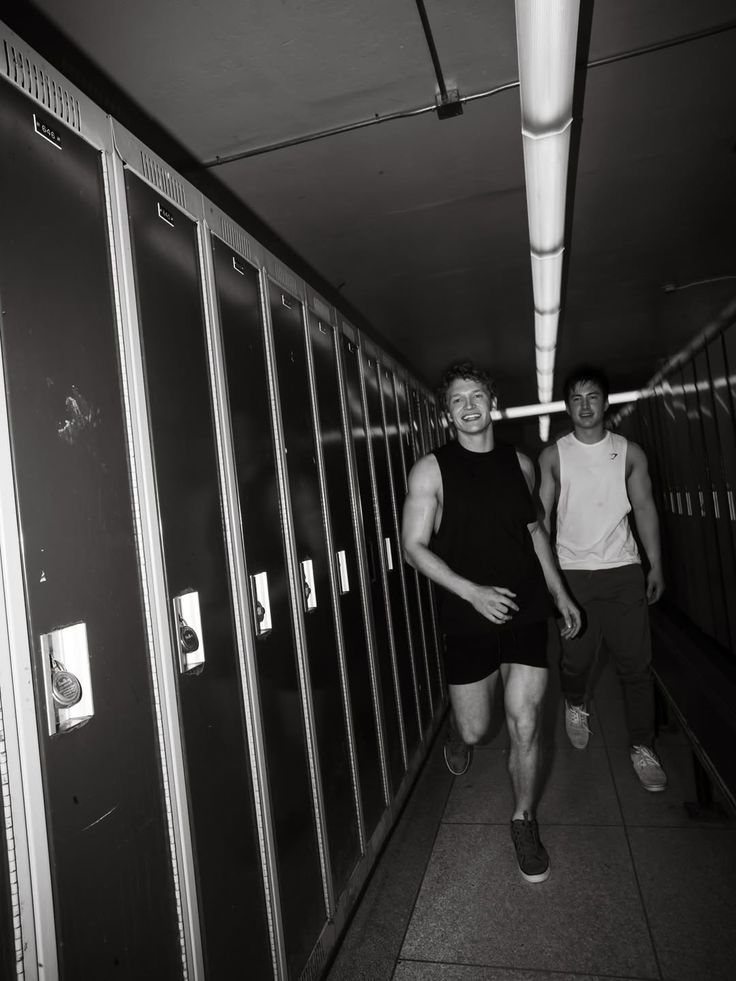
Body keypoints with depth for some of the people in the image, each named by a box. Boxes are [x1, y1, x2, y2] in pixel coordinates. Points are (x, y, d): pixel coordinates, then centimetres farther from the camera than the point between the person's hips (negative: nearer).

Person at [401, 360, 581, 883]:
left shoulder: (520, 463, 5)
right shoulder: (432, 469, -7)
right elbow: (414, 546, -8)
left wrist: (561, 593, 15)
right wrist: (473, 591, -17)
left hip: (526, 613, 2)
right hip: (468, 618, -2)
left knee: (525, 724, 4)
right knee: (475, 728, 9)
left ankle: (524, 820, 29)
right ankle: (458, 733, 48)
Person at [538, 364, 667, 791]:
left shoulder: (630, 452, 4)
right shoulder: (553, 456, 1)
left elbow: (644, 507, 5)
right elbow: (541, 516, 3)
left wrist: (656, 564, 1)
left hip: (625, 569, 1)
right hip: (573, 572, -1)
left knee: (636, 661, 2)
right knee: (577, 657, 5)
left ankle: (643, 747, 19)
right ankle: (576, 706, 38)